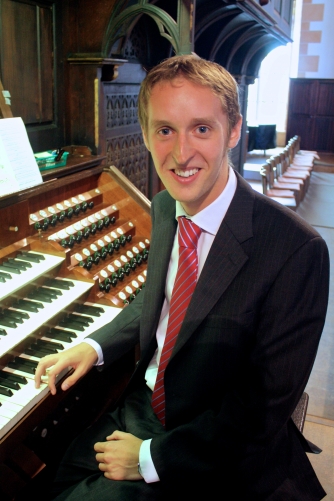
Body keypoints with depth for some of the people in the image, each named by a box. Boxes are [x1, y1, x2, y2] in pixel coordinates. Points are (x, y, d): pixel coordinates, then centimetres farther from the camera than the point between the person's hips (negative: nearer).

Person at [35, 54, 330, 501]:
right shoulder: (164, 208, -3)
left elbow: (265, 407, -21)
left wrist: (152, 456, -18)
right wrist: (95, 346, 0)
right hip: (141, 410, 5)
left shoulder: (297, 250, -25)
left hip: (220, 460, -5)